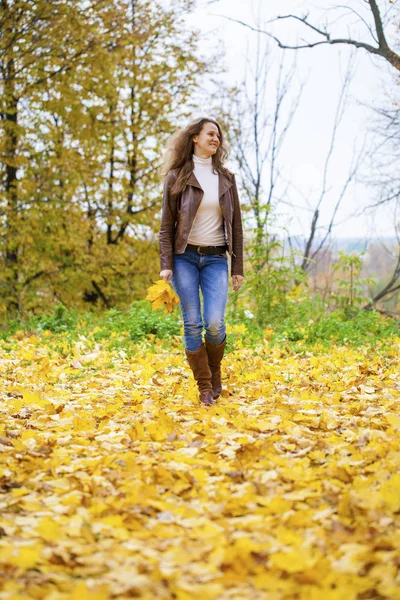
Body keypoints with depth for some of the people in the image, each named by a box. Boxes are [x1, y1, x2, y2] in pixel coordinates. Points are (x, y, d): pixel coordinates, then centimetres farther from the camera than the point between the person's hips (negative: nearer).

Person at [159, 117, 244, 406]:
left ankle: (215, 374, 16)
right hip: (185, 257, -1)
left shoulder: (226, 177, 10)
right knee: (192, 324, -4)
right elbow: (167, 224, 1)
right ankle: (205, 387, 7)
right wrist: (166, 264, -8)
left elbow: (236, 225, 11)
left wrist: (238, 268, 6)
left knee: (215, 323, -11)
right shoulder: (177, 176, 2)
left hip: (216, 259, 1)